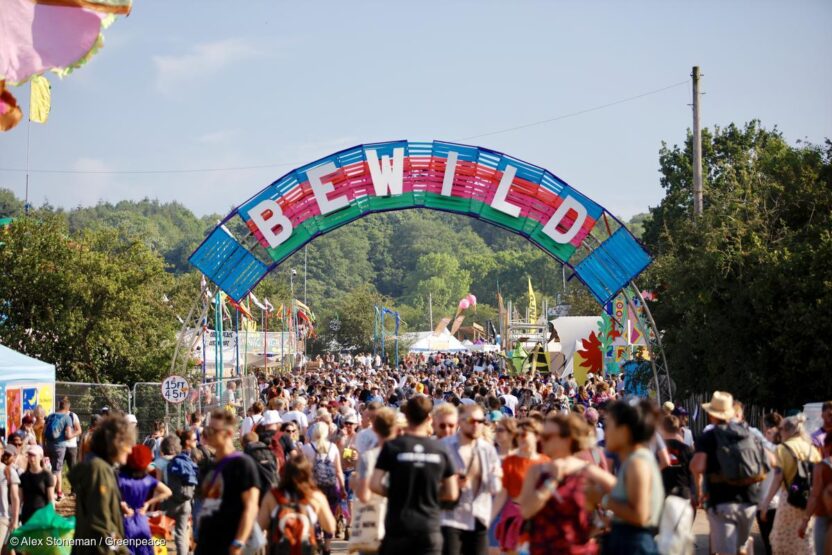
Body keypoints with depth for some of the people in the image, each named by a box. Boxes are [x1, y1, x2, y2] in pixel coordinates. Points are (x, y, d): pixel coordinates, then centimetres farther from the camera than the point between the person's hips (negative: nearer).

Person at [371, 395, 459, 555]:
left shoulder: (392, 447, -5)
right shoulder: (441, 449, 1)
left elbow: (374, 484, -10)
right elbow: (452, 494, 3)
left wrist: (393, 493, 8)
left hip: (398, 526, -1)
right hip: (429, 527, 1)